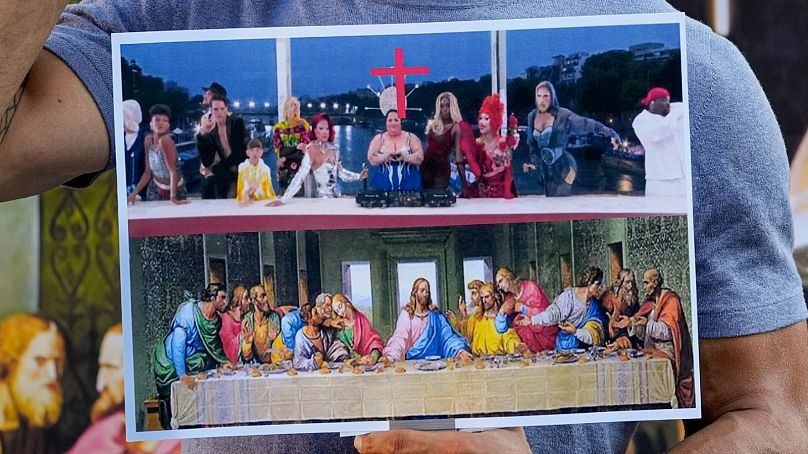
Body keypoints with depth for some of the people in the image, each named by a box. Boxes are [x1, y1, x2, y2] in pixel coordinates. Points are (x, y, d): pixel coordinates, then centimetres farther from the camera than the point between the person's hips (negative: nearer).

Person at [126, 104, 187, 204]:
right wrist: (134, 193, -4)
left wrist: (173, 197, -32)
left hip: (175, 188, -5)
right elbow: (148, 172, 0)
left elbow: (173, 170, -27)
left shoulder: (166, 140, -25)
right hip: (155, 189, 5)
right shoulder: (148, 140, -6)